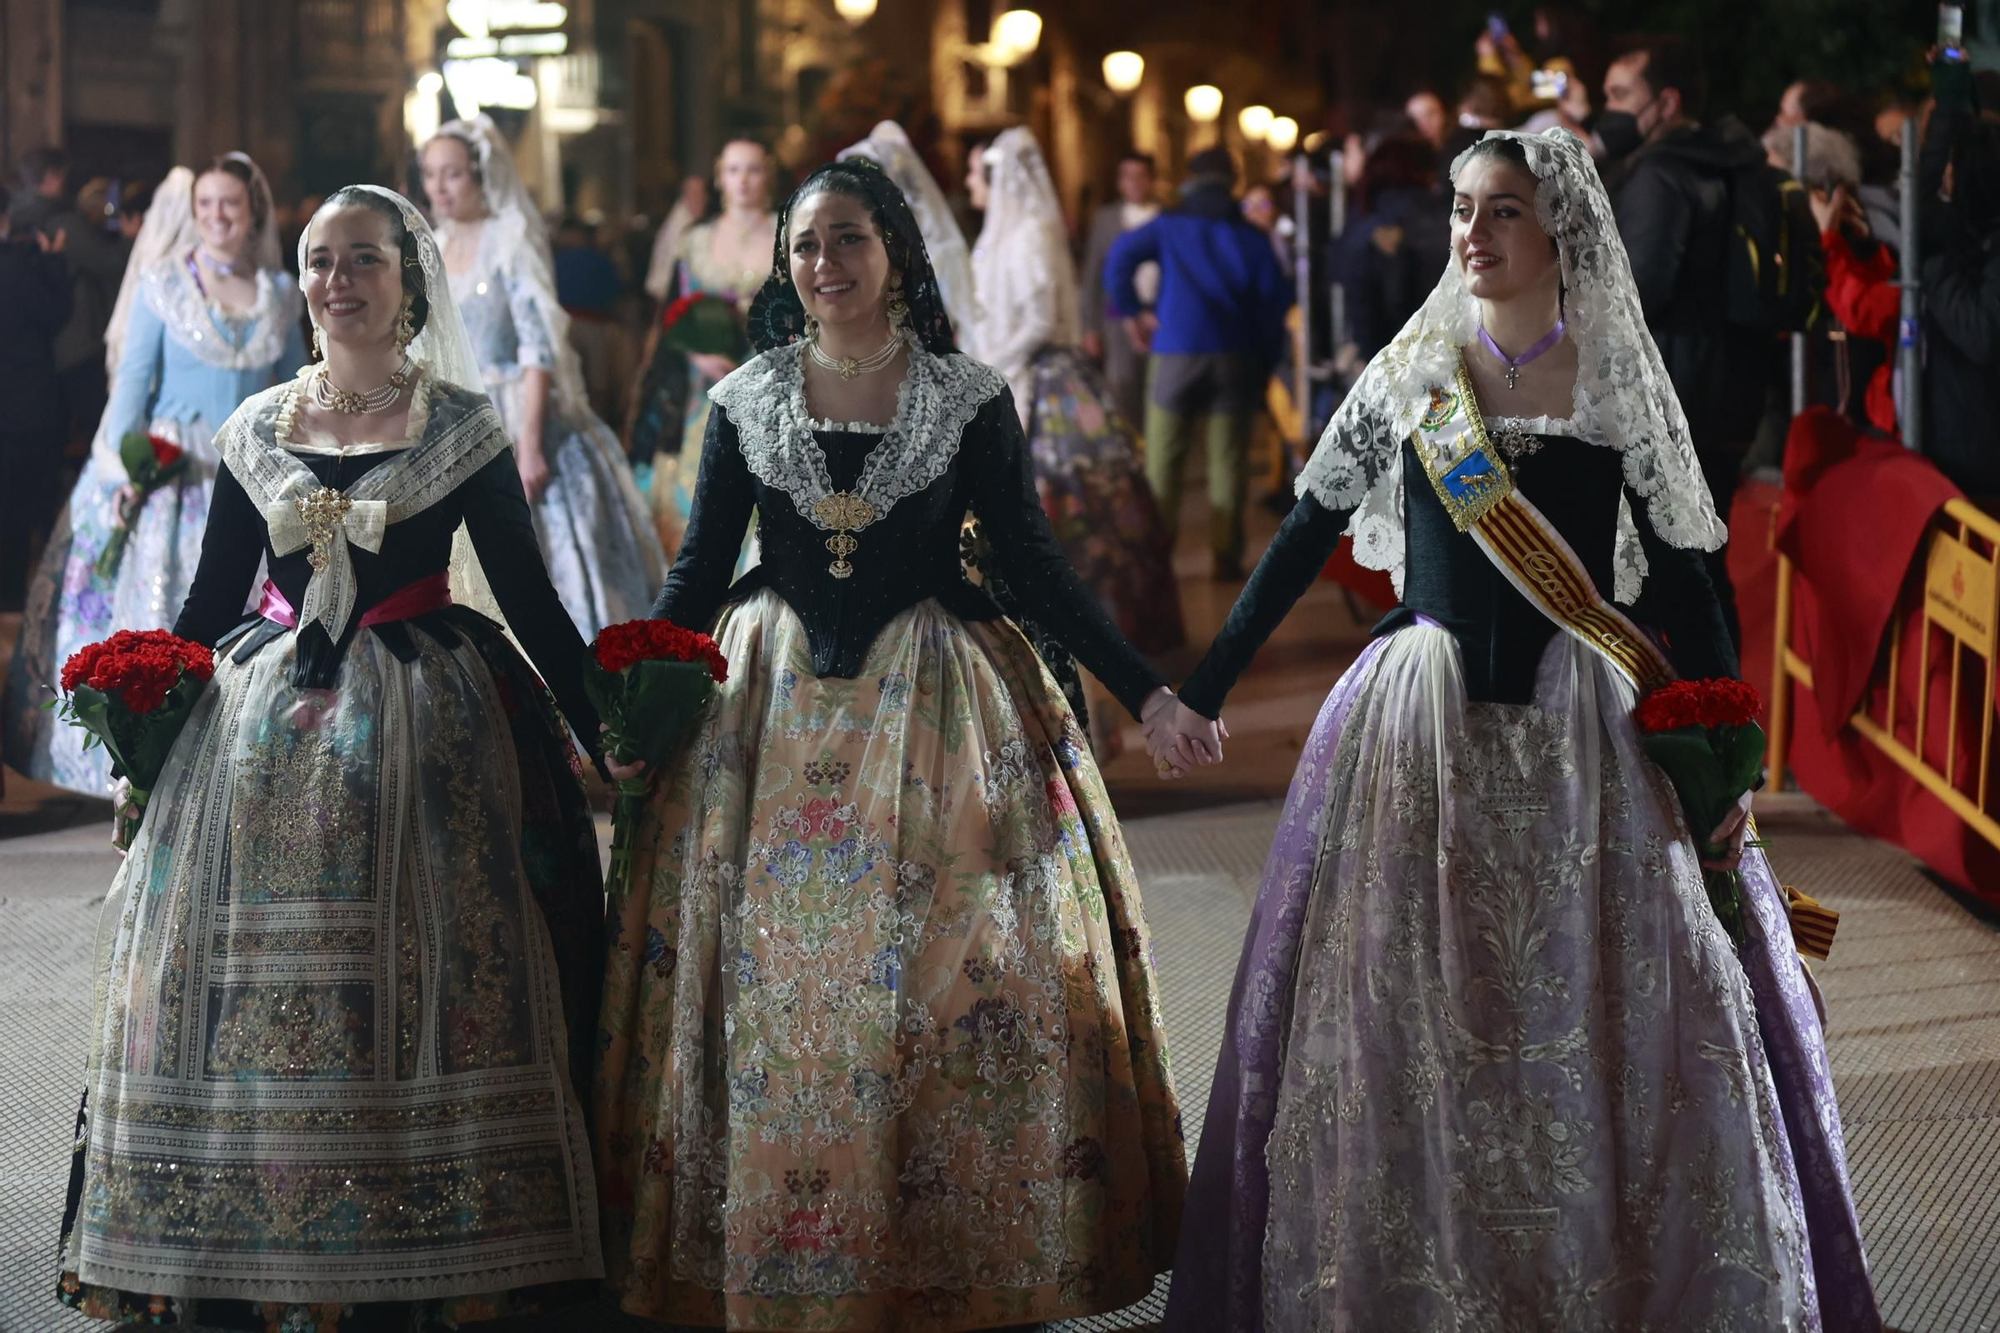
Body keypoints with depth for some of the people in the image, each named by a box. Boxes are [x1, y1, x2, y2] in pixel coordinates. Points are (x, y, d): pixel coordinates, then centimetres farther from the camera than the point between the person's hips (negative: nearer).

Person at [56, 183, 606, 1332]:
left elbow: (527, 590, 2)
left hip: (421, 722, -3)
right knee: (244, 973, 0)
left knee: (413, 974, -5)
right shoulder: (258, 428, 10)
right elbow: (213, 601, 13)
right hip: (267, 720, 3)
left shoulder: (462, 422, 2)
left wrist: (598, 724, -2)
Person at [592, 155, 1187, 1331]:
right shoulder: (746, 402, 5)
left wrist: (1144, 689, -5)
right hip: (773, 706, 2)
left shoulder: (971, 401, 0)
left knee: (965, 976, -6)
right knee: (769, 980, -1)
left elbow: (1035, 563, 1)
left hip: (932, 700, -2)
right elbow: (699, 570, 9)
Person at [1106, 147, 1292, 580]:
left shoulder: (1168, 227, 6)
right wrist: (1266, 362, 9)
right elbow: (1275, 298, 5)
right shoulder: (1252, 237, 11)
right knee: (1227, 459, 2)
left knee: (1162, 460, 4)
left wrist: (1134, 312, 3)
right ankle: (1227, 555, -1)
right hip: (1237, 358, 1)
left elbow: (1119, 259, -8)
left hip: (1177, 350, -1)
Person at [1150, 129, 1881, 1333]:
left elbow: (1682, 571, 3)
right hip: (1425, 724, 1)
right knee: (1410, 1009, 2)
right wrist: (1205, 693, 7)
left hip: (1586, 730, -1)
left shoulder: (1613, 381, 1)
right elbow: (1305, 537, 7)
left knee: (1621, 1015, -2)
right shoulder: (1410, 375, 3)